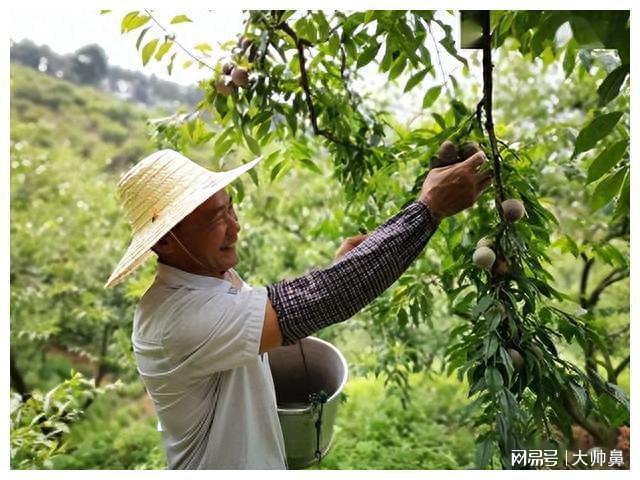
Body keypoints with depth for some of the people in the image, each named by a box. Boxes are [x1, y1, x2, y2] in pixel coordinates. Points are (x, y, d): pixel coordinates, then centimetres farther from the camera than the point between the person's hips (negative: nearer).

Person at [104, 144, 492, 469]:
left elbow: (275, 310, 7)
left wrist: (335, 270, -8)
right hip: (223, 463, -8)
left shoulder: (212, 276, -6)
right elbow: (313, 302, -40)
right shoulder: (182, 317, -34)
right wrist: (430, 206, -37)